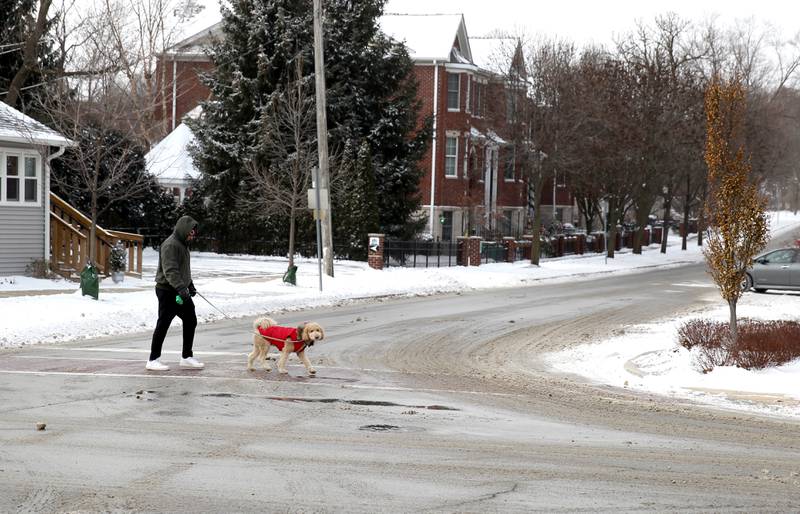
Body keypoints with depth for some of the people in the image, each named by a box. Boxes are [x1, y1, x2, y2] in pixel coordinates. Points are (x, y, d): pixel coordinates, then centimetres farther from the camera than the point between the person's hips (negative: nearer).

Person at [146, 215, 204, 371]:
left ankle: (187, 357, 19)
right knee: (163, 324, -4)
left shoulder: (183, 244, 16)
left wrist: (190, 285, 28)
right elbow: (170, 271, -27)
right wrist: (181, 288, -35)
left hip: (181, 292, 10)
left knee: (191, 321, 11)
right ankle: (153, 360, 3)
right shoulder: (171, 245, -18)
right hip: (168, 291, -10)